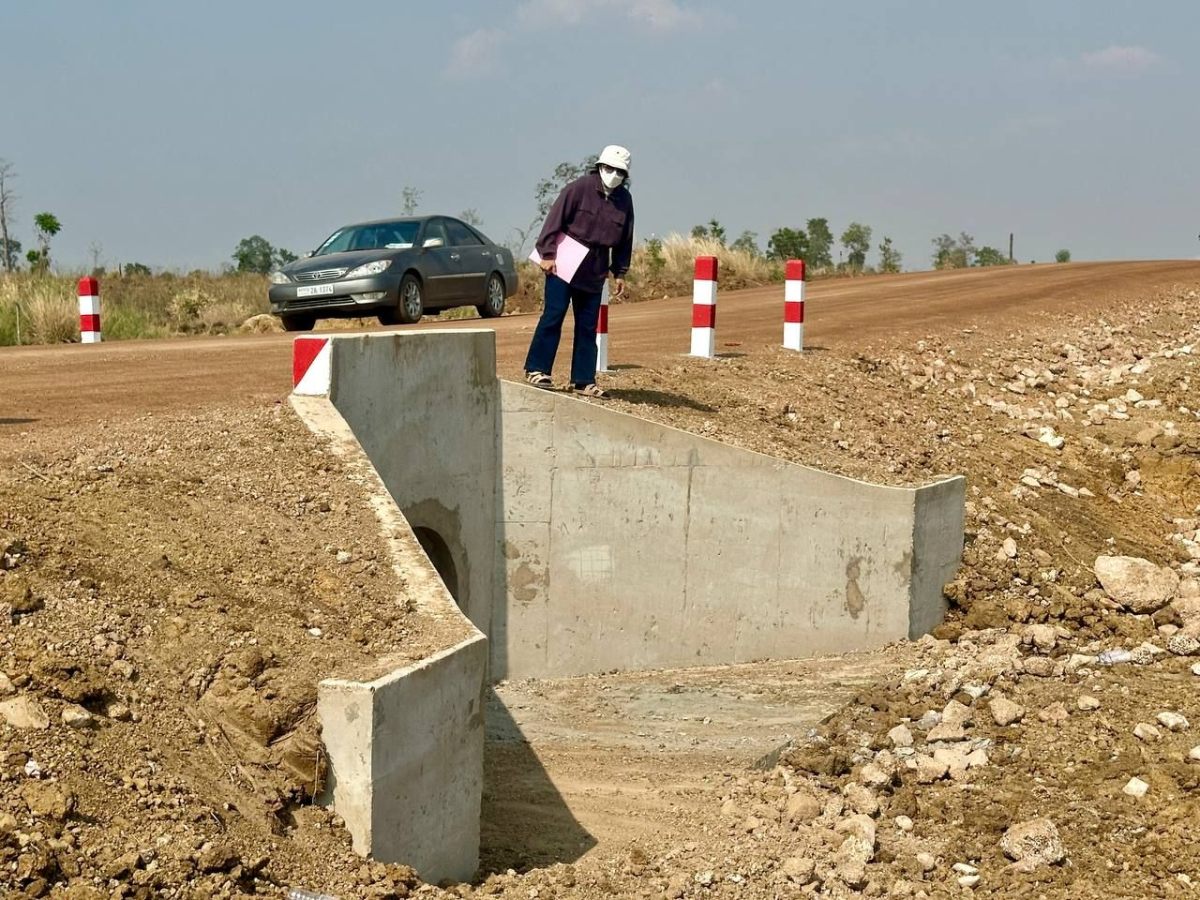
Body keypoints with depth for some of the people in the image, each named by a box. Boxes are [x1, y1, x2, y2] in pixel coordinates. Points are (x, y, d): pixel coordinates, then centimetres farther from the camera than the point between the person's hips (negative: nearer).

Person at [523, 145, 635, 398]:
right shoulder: (579, 188, -8)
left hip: (594, 273, 5)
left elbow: (624, 241, 13)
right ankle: (536, 368, 3)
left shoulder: (624, 200, 6)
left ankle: (583, 379, 11)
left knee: (588, 326, 6)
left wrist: (620, 273, 11)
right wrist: (547, 254, -12)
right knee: (553, 316, -5)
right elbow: (555, 220, -8)